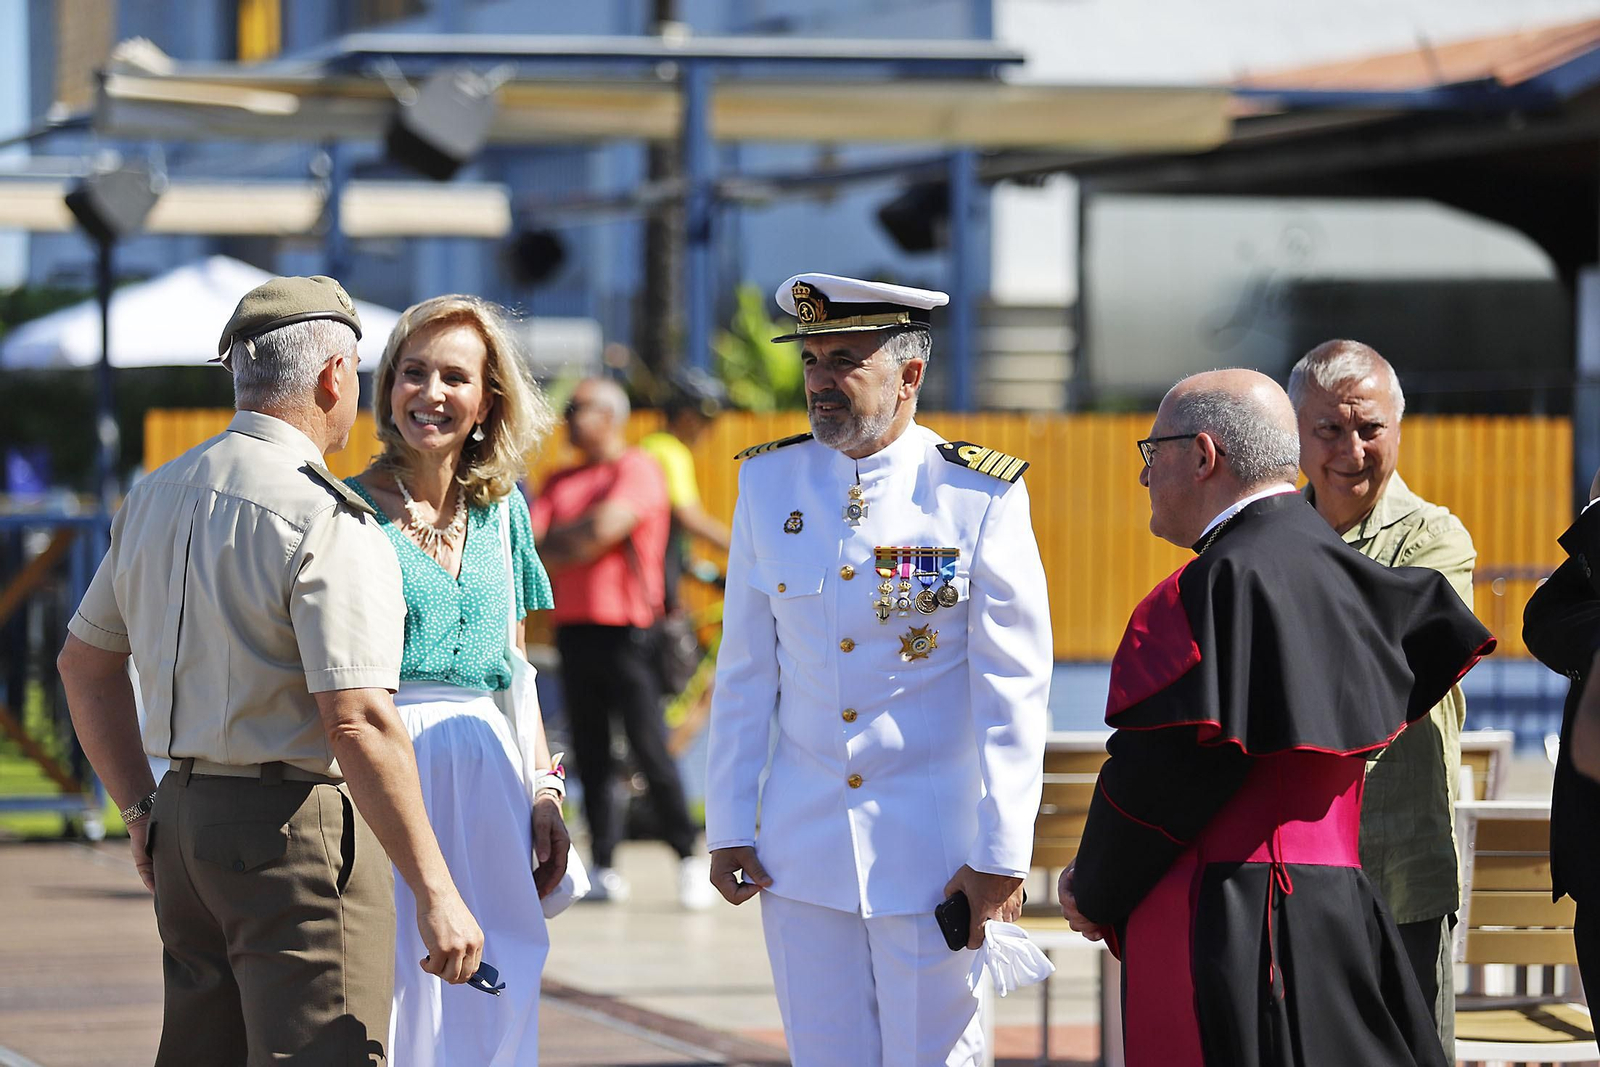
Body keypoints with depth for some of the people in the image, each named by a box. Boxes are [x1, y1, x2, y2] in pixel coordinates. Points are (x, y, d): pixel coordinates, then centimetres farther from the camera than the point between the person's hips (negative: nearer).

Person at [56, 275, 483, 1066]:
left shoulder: (155, 498, 10)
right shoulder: (325, 521, -16)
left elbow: (86, 663, 20)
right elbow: (358, 723, -22)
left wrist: (142, 811, 25)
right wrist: (435, 893, -20)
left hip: (185, 821, 8)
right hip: (298, 828, -8)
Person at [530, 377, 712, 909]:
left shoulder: (638, 471, -4)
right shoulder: (561, 481, 17)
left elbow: (604, 530, -16)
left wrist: (555, 542, -1)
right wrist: (577, 536, -9)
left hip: (624, 628, -7)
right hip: (573, 625, 7)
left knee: (649, 747, -7)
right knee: (590, 753, 6)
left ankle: (689, 858, 2)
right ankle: (604, 870, 9)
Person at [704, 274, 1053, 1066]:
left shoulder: (981, 497, -8)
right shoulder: (770, 482, 4)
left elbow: (1015, 694, -7)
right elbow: (745, 673, 8)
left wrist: (1002, 855, -10)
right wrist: (727, 826, 5)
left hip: (934, 852, -3)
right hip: (802, 852, 3)